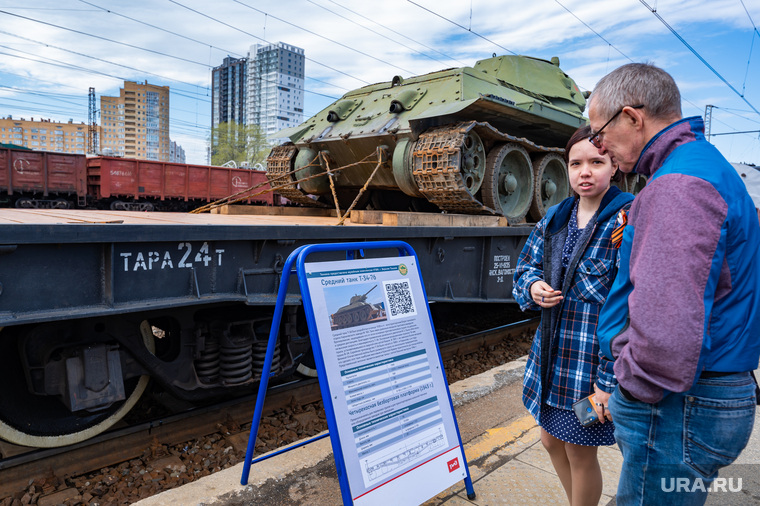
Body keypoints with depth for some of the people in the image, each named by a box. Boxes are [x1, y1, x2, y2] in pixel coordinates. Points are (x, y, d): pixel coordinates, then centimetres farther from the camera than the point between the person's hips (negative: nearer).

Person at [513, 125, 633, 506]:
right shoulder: (554, 218, 6)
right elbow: (525, 268, 15)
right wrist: (533, 287, -9)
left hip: (596, 356, -6)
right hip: (552, 351, 7)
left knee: (580, 454, 10)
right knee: (551, 441, 22)